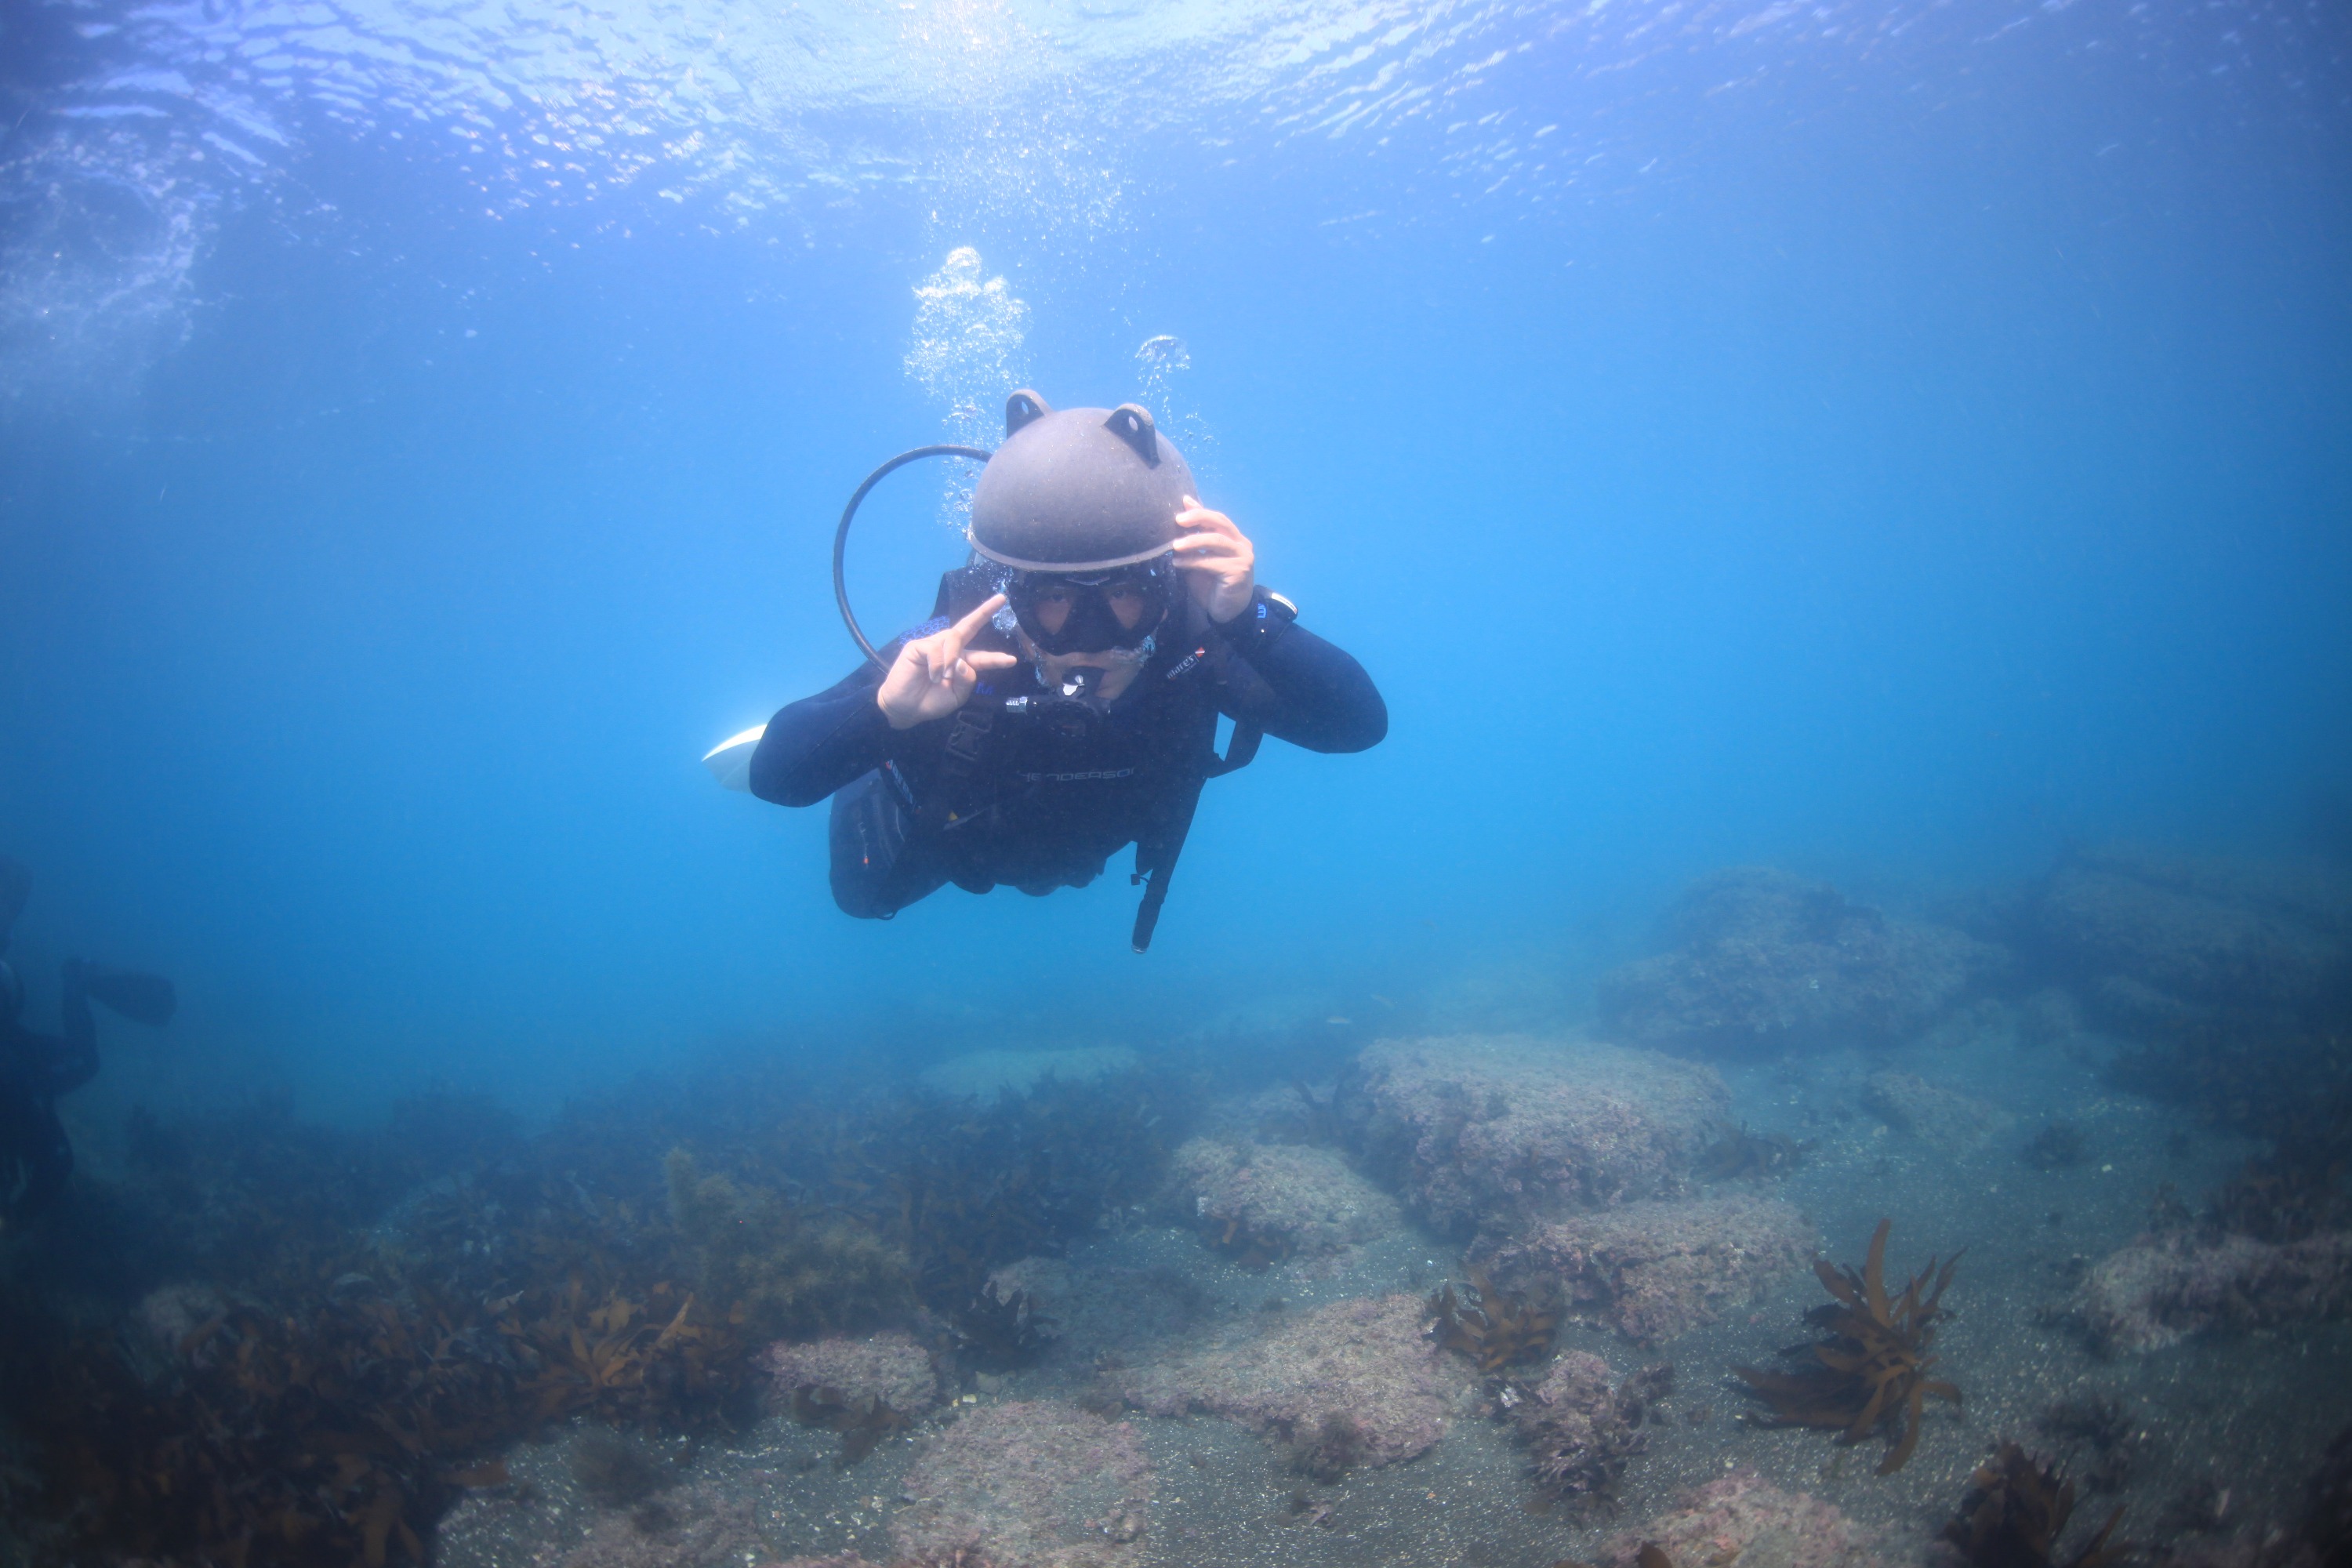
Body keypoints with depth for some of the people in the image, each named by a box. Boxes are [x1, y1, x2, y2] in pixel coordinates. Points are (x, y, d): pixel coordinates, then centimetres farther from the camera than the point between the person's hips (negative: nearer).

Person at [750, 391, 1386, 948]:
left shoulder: (1198, 645, -42)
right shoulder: (946, 663, -46)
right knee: (865, 897, 29)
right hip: (932, 839, -2)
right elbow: (774, 774, -45)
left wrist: (1248, 617, -67)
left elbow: (1360, 723, -50)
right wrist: (884, 713, -65)